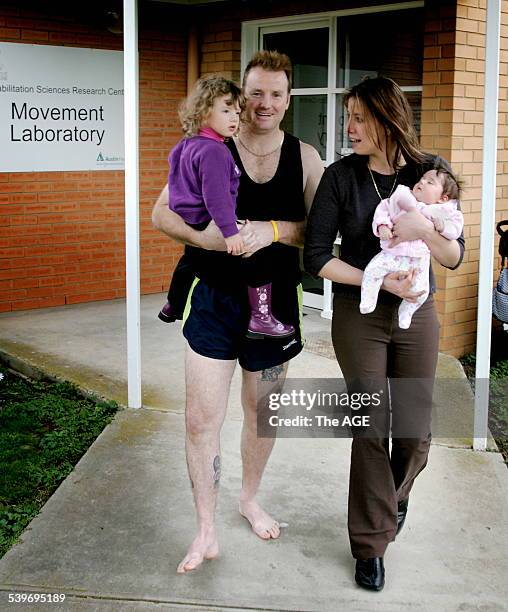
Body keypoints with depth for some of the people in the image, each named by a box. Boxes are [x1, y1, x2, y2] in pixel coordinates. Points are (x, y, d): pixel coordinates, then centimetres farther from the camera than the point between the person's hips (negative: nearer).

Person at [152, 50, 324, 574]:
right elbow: (162, 213, -4)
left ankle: (250, 499, 42)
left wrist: (272, 229, -21)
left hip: (274, 302, 2)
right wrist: (207, 236, -21)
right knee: (201, 418, -2)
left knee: (261, 411, 17)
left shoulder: (304, 157, -1)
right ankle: (206, 531, 15)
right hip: (214, 299, -1)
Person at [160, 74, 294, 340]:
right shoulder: (214, 151, -20)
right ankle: (260, 317, -19)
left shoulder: (188, 145, 12)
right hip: (209, 225, -11)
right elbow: (216, 196, -28)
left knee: (191, 258, 38)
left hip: (189, 225, 11)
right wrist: (230, 232, -31)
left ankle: (173, 306, 56)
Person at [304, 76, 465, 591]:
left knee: (414, 432, 6)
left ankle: (395, 494, 41)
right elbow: (316, 257, -10)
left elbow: (455, 257, -2)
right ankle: (371, 544, 17)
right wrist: (381, 280, -18)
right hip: (359, 317, -1)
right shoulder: (341, 176, -7)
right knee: (370, 429, 0)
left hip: (416, 316, 2)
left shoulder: (428, 173, -3)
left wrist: (426, 233, -22)